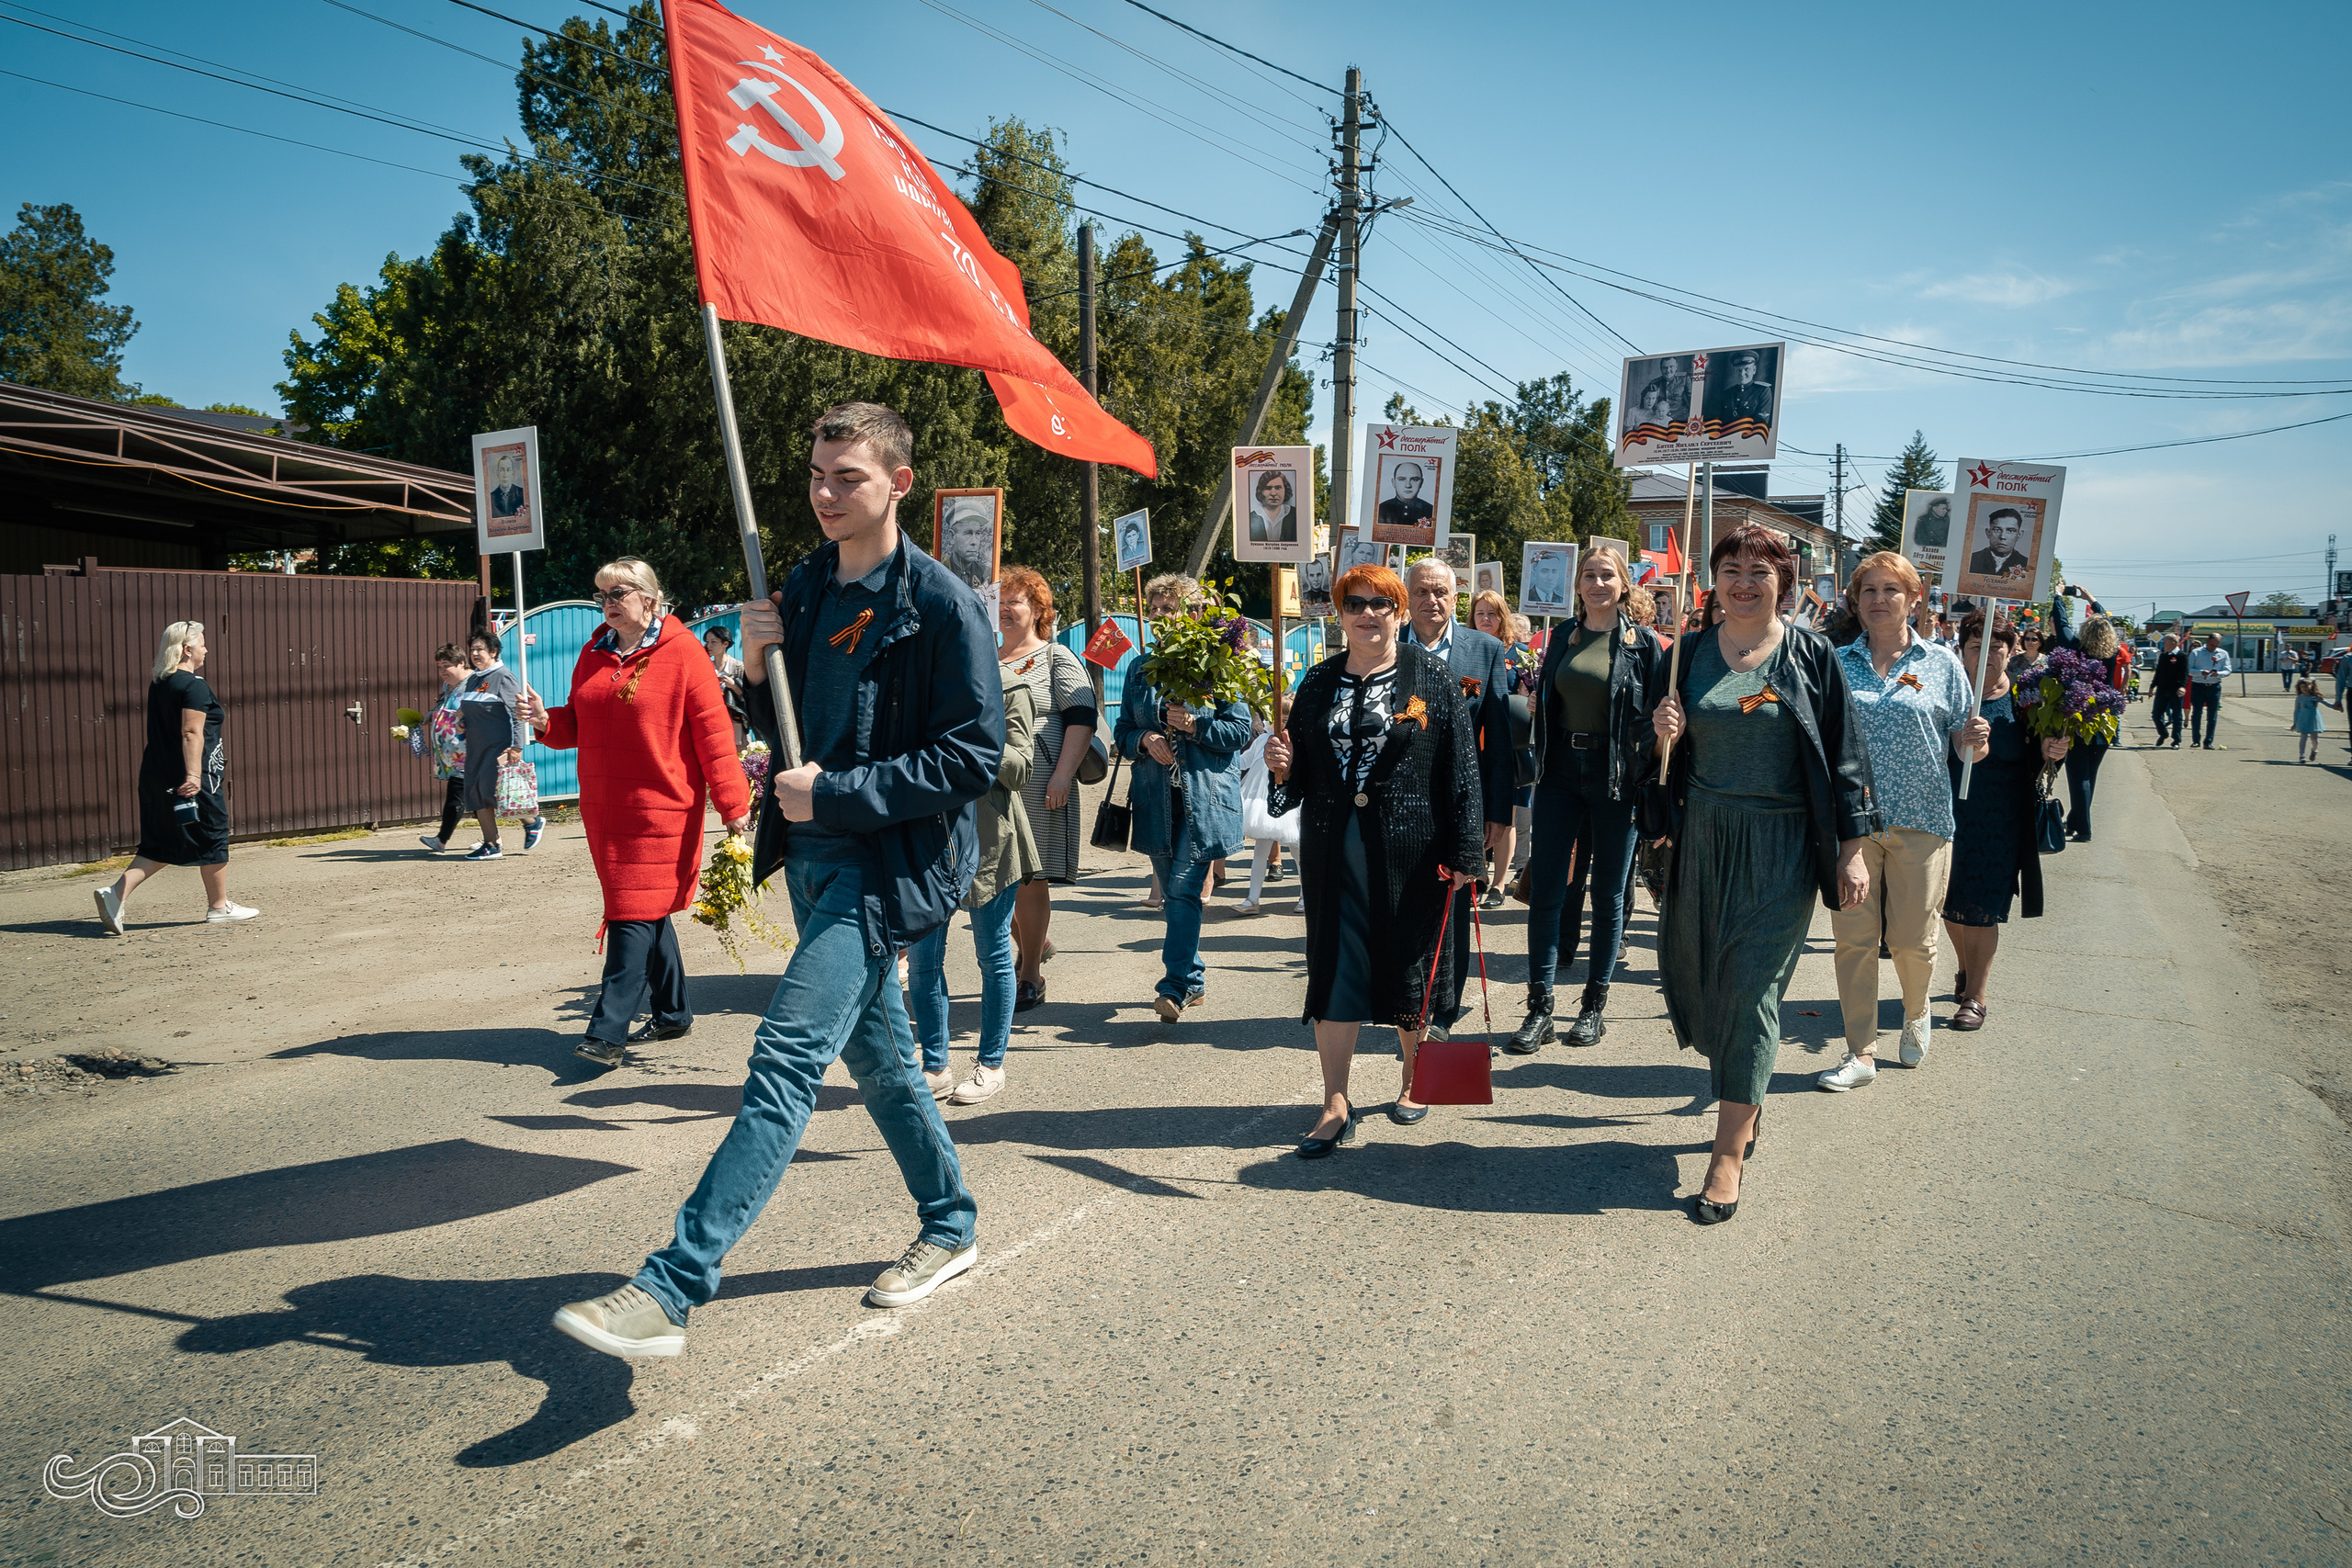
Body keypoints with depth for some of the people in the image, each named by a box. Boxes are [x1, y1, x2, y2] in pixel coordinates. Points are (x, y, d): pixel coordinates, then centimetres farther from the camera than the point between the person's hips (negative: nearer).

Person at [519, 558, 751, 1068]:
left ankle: (608, 1032, -9)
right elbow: (578, 726, 20)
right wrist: (546, 721, -2)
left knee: (636, 915, -9)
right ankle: (672, 1014, 25)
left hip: (661, 809, -7)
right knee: (649, 912, 14)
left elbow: (714, 734, -9)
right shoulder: (593, 655, 13)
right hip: (604, 808, 7)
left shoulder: (683, 653, -6)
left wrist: (732, 804, -10)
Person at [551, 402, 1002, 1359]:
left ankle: (671, 1288, -14)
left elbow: (973, 758, -15)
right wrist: (757, 670, -4)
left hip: (885, 867, -8)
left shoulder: (940, 605, -12)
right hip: (813, 857, 8)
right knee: (875, 1054, 17)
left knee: (786, 1058, -15)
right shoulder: (804, 588, 11)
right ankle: (951, 1226, 35)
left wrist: (834, 793, -18)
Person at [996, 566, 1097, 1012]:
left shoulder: (1057, 659, 1)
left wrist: (1062, 776, -17)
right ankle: (1035, 942, 33)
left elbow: (1083, 718, -8)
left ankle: (1030, 979, 8)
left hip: (1035, 787, -5)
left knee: (1028, 879, -3)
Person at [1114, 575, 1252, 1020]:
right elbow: (1122, 731, 15)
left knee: (1183, 891, -12)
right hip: (1156, 798, 5)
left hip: (1203, 796, -5)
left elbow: (1240, 729, -4)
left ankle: (1175, 985, -10)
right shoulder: (1140, 668, 12)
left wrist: (1194, 725, -18)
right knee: (1171, 895, 11)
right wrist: (1144, 740, -7)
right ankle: (1193, 981, 23)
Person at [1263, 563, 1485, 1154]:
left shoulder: (1432, 676, -1)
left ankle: (1415, 1079, 31)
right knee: (1334, 967, 0)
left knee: (1410, 965, 9)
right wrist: (1282, 767, -7)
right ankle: (1336, 1105, 6)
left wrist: (1463, 849, -10)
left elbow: (1461, 765, -5)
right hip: (1334, 848, 3)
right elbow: (1299, 772, 16)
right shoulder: (1319, 683, 9)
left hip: (1411, 849, -2)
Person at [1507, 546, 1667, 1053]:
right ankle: (1539, 1007, 4)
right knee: (1545, 891, -2)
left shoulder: (1643, 643, -1)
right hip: (1561, 774, 3)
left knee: (1608, 892, 6)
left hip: (1616, 777, -3)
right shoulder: (1562, 637, 10)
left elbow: (1656, 716, -3)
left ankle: (1595, 1003, 19)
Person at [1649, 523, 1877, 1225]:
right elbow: (1671, 755, 13)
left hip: (1781, 847, -3)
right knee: (1702, 978, 8)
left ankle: (1729, 1153, 2)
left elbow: (1845, 757, -2)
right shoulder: (1691, 653, 6)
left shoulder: (1812, 655, -2)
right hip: (1703, 841, 4)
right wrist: (1664, 735, -11)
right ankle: (1744, 1100, 33)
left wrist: (1853, 851, -6)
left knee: (1751, 989, -4)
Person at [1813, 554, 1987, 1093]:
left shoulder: (1942, 664, 4)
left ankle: (1916, 1011, 39)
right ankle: (1861, 1053, 11)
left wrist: (1974, 739, -14)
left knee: (1911, 939, 6)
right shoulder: (1836, 663, 6)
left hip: (1920, 821, 0)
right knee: (1853, 937, 1)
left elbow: (1966, 744, 7)